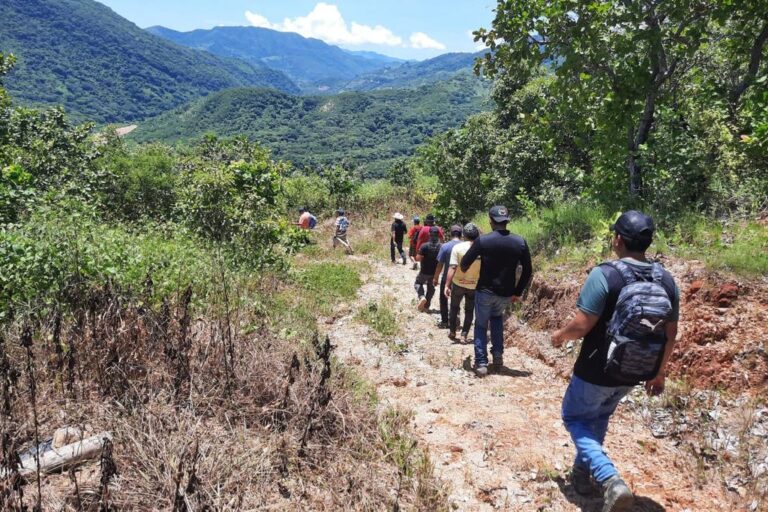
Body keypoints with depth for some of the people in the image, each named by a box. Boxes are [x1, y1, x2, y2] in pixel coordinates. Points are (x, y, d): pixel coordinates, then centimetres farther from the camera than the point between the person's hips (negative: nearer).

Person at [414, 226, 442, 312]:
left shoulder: (425, 246, -20)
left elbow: (418, 258, -18)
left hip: (425, 271, -3)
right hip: (435, 272, 3)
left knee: (418, 283, 22)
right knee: (431, 288, 20)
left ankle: (422, 297, -3)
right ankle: (426, 306, 25)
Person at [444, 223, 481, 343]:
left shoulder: (457, 247, -13)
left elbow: (452, 268, -18)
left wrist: (446, 285, -17)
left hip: (458, 284, 0)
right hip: (474, 285, 1)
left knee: (454, 307, 21)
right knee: (469, 310, 15)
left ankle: (452, 331, 28)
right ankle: (464, 335, 12)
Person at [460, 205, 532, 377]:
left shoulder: (483, 240, -12)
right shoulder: (520, 242, -5)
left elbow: (465, 262, -4)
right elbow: (528, 271, -1)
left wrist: (463, 269, 20)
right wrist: (518, 292, 10)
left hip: (485, 291, -3)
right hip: (506, 293, 3)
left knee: (481, 325, 14)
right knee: (497, 317, 29)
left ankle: (481, 363, 8)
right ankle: (498, 355, 21)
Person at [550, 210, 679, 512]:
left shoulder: (605, 274, -22)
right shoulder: (666, 281, -3)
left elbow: (581, 325, -22)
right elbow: (670, 334, 4)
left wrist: (560, 336, 0)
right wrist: (659, 372, 17)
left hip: (597, 371, -6)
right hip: (634, 374, 6)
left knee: (576, 418, 15)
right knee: (598, 418, 27)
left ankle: (610, 480, -3)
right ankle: (583, 474, 39)